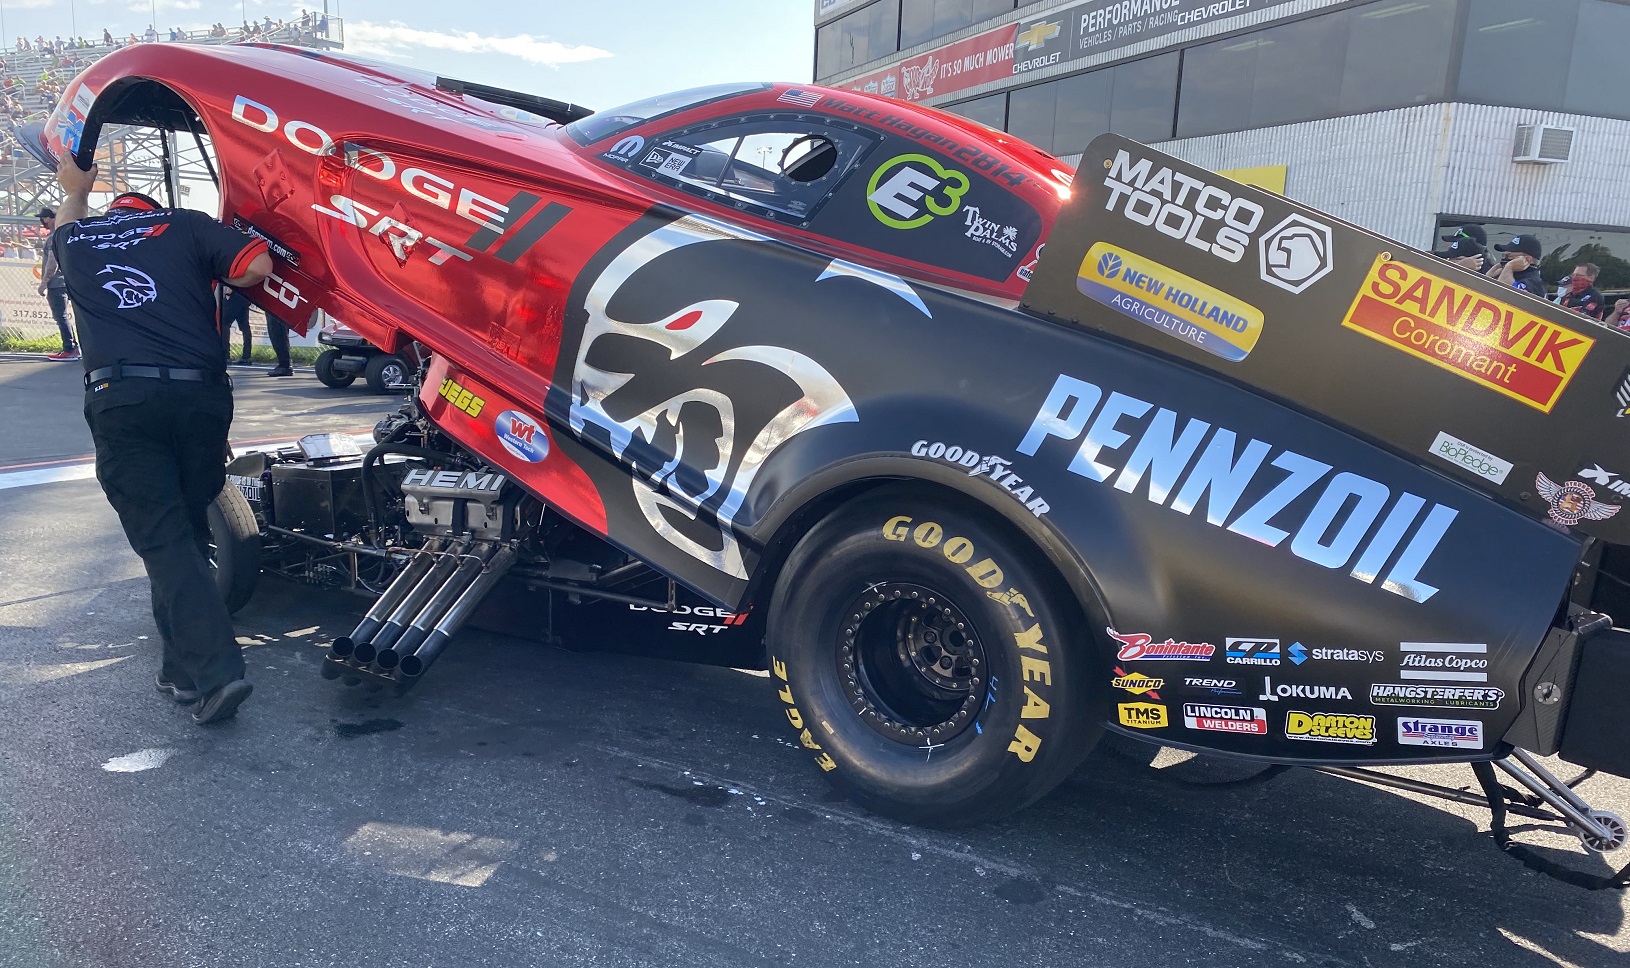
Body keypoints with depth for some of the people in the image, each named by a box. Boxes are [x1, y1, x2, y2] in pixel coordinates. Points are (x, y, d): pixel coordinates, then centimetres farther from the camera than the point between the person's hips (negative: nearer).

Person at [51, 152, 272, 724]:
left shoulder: (76, 241, 21)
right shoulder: (185, 225, 14)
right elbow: (257, 266, -1)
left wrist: (76, 191, 66)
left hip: (121, 400, 0)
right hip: (201, 395, 1)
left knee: (163, 541, -5)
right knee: (185, 531, 13)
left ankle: (215, 671, -18)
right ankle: (184, 668, 17)